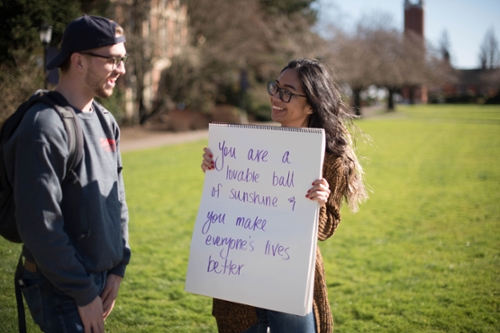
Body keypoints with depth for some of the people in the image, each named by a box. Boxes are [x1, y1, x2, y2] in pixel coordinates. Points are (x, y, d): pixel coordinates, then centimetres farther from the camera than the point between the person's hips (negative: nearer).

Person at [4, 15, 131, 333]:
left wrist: (118, 267, 5)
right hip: (60, 289, -7)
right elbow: (40, 225, -21)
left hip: (100, 278, 7)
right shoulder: (44, 128, -19)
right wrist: (83, 293, -17)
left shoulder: (105, 122, 7)